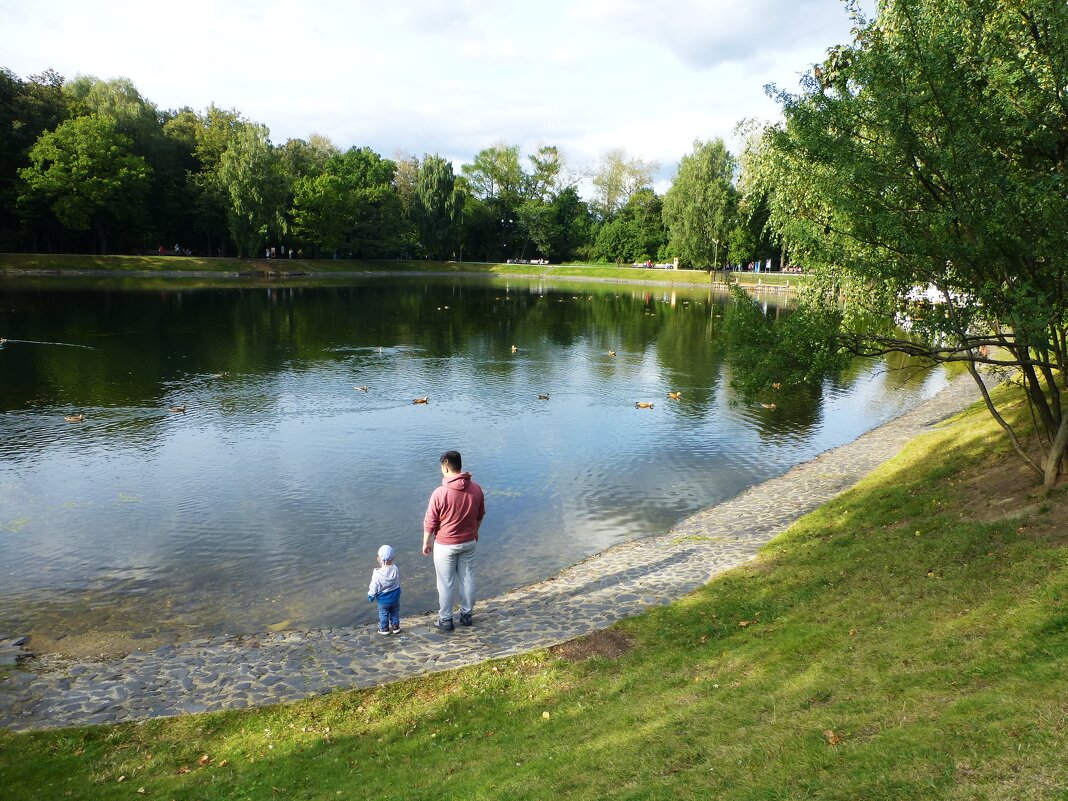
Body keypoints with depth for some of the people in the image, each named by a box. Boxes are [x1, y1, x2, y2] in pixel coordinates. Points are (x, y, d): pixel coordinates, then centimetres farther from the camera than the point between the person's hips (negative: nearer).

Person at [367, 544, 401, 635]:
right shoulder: (395, 569, -16)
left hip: (383, 600, -3)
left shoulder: (377, 574, -26)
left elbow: (373, 588, -15)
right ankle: (395, 627, 31)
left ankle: (384, 629, 29)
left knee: (383, 614, 18)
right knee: (395, 613, 22)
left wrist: (370, 595, 5)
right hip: (395, 598, 3)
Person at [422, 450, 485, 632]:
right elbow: (480, 516, 6)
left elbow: (430, 522, -14)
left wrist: (426, 542, 2)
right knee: (467, 578, 18)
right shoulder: (476, 489, -9)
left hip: (445, 545, -4)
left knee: (446, 583, 10)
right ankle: (466, 615, 31)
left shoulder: (440, 493, -23)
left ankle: (445, 620, 22)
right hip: (469, 542, 4)